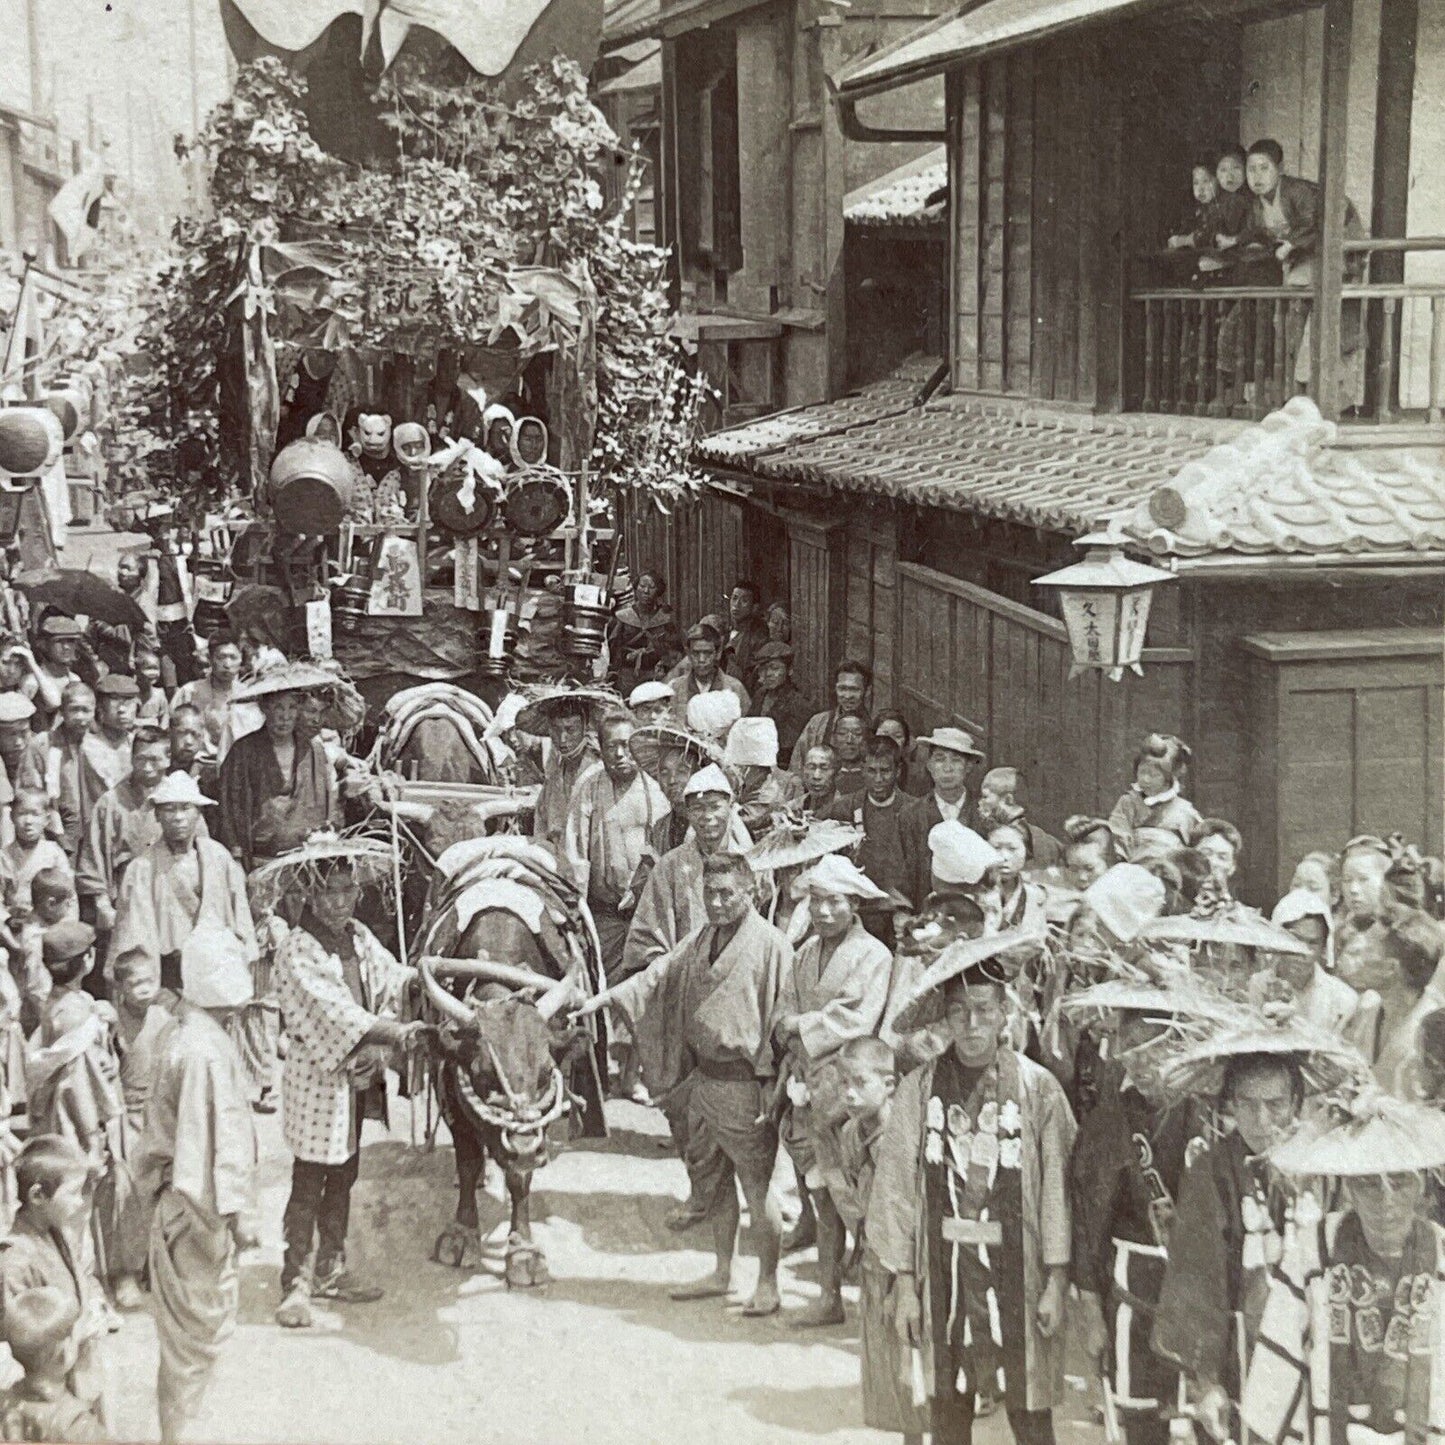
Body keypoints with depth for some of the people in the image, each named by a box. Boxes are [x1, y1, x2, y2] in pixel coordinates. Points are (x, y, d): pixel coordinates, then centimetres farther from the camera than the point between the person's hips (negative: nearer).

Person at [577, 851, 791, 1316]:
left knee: (757, 1185, 0)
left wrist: (772, 1089, -16)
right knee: (711, 1178, 17)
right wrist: (605, 997, -2)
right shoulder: (700, 940, 11)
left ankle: (768, 1284, 12)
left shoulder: (770, 945, -13)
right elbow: (657, 974, 12)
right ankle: (722, 1273, 30)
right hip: (702, 1079, 8)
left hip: (743, 1084, -8)